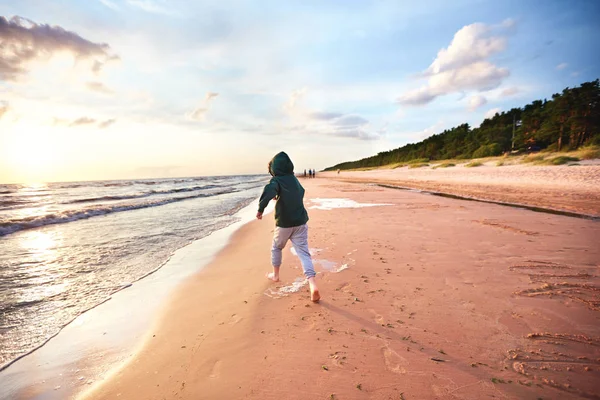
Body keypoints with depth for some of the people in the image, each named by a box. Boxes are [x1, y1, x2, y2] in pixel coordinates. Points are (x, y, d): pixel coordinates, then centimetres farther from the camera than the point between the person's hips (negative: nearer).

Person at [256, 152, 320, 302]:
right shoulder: (294, 179, 11)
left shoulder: (276, 180, -9)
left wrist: (260, 209, -28)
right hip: (300, 222, 5)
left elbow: (269, 192, -33)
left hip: (284, 223, -4)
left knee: (276, 248, 22)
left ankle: (275, 275, 40)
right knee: (303, 252, -1)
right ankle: (313, 285, -16)